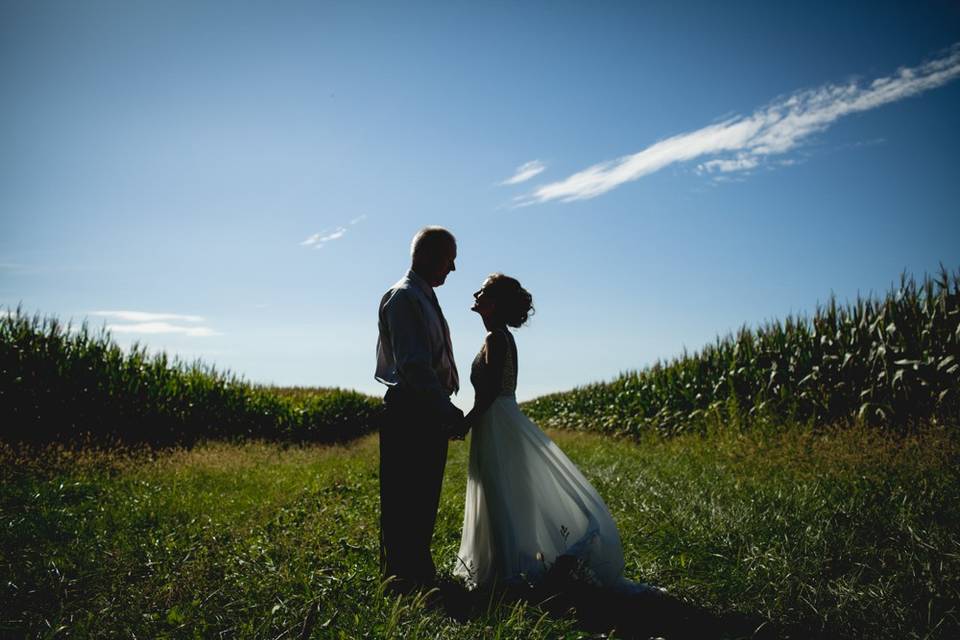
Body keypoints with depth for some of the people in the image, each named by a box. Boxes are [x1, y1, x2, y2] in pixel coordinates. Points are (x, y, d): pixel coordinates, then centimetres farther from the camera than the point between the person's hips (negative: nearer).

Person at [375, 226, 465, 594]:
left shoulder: (425, 298, 20)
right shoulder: (404, 297, -11)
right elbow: (412, 364, -21)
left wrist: (446, 410, 16)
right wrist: (447, 410, -21)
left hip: (430, 412, 10)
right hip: (410, 409, -10)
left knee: (423, 500, 16)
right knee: (404, 502, -3)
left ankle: (419, 573, 26)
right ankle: (401, 577, 5)